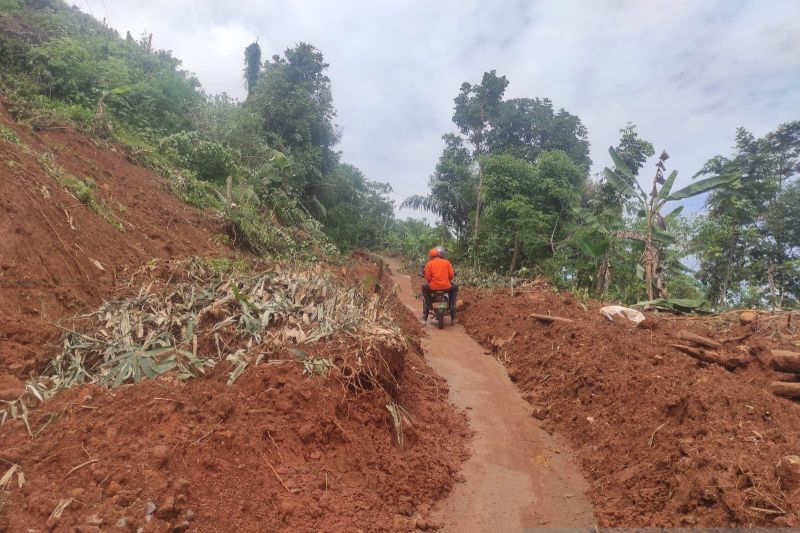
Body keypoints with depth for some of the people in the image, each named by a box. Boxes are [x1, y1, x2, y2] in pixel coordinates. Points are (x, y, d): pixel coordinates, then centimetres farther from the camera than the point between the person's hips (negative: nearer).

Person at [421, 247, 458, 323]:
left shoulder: (429, 264, 4)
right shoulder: (447, 262, 7)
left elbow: (427, 277, -1)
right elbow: (451, 275, 5)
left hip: (433, 287, 0)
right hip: (446, 287, 0)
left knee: (424, 288, 32)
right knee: (455, 288, 33)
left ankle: (425, 316, 27)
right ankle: (453, 317, 26)